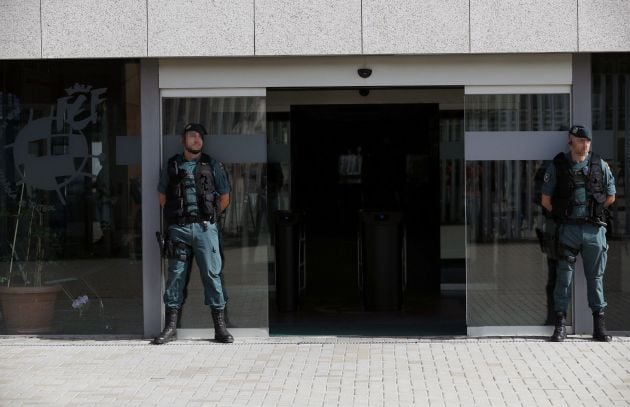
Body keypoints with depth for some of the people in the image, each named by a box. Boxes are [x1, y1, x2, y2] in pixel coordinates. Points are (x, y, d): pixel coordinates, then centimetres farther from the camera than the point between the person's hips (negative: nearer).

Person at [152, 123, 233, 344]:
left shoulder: (213, 166, 8)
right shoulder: (171, 166, 10)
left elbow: (224, 197, 13)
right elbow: (163, 197, 15)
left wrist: (209, 217, 10)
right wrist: (178, 216, 10)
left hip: (205, 228, -1)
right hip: (178, 228, 1)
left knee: (212, 274, -3)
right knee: (175, 275, 2)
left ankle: (220, 327, 1)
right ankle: (170, 327, 8)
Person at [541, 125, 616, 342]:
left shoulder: (600, 165, 6)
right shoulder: (557, 166, 1)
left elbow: (610, 197, 14)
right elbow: (546, 200, 6)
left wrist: (593, 211, 10)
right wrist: (563, 214, 5)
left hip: (595, 229, 1)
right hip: (568, 229, -1)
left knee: (596, 276, 7)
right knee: (564, 275, -1)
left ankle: (599, 324, 14)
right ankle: (560, 324, 4)